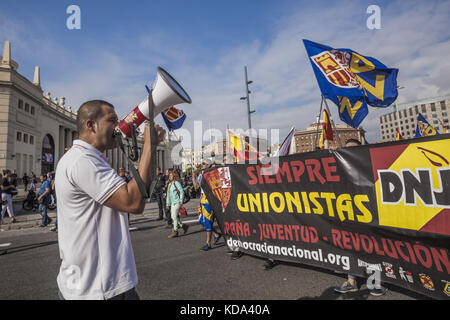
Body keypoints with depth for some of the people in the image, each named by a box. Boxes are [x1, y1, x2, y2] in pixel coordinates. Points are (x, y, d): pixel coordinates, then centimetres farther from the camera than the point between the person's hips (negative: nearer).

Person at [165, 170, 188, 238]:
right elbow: (168, 195, 20)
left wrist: (181, 201, -18)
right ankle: (184, 226, 23)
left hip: (177, 202, -8)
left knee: (174, 216, -8)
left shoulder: (177, 183, -8)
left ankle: (175, 231, 1)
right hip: (172, 203, 9)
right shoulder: (169, 184, 16)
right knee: (173, 217, 8)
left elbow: (182, 191, -12)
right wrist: (167, 203, 19)